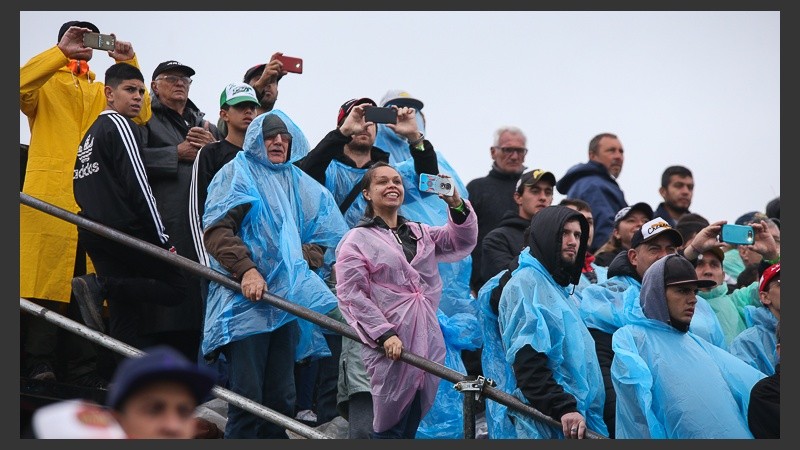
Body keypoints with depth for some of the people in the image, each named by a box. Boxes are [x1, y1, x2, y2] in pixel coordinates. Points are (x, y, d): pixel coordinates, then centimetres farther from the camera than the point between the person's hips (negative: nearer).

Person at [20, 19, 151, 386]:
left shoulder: (101, 93, 23)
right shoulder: (45, 86, 12)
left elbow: (140, 114, 9)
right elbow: (21, 85, -11)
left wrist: (129, 64, 1)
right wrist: (61, 53, -15)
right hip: (49, 198, -4)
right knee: (45, 280, -9)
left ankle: (84, 370, 5)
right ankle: (37, 363, -6)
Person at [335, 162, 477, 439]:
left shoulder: (420, 233, 19)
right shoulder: (357, 240, 0)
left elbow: (462, 241, 8)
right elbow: (351, 294, -8)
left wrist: (456, 204, -11)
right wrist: (384, 334, -17)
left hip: (427, 343, 5)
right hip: (390, 344, -5)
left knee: (412, 425, 9)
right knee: (389, 428, -3)